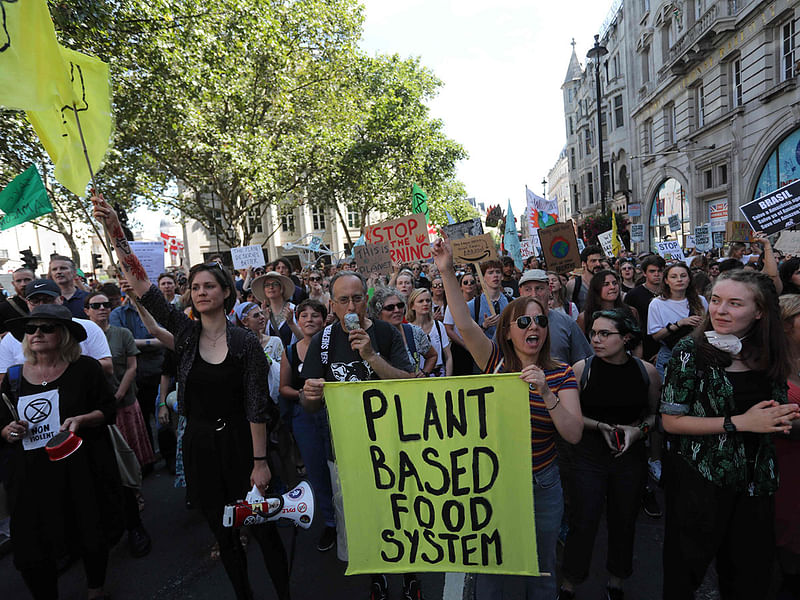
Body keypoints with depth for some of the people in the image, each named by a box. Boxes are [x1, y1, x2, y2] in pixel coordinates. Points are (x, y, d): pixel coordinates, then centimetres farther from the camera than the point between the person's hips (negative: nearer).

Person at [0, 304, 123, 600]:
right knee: (31, 554, 5)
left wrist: (81, 419, -20)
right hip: (33, 475, 3)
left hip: (82, 471, -2)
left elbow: (108, 410, -2)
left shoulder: (85, 368, -4)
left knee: (92, 539, 11)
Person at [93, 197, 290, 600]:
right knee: (223, 533, 17)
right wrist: (115, 233, -21)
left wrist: (260, 461, -11)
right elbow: (141, 285, -10)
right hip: (199, 443, 3)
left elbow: (257, 405, -10)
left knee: (263, 527, 7)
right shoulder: (185, 332, -2)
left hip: (239, 443, -3)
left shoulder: (245, 342, -10)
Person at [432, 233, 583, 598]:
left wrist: (545, 392, -31)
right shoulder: (496, 362, -7)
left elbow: (574, 434, -16)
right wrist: (447, 273, -32)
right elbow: (465, 325, -23)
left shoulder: (561, 374, -7)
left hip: (541, 485, 0)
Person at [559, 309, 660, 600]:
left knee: (624, 521, 16)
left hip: (632, 457, 2)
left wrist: (639, 430, -10)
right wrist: (601, 427, -15)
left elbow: (655, 413, 9)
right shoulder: (582, 368, -10)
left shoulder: (646, 371, -4)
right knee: (583, 523, 1)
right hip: (590, 456, -2)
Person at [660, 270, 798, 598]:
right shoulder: (691, 350, -15)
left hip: (756, 481, 5)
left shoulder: (769, 355, -1)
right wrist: (740, 423, -21)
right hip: (698, 480, -4)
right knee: (685, 573, 14)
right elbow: (671, 420, -16)